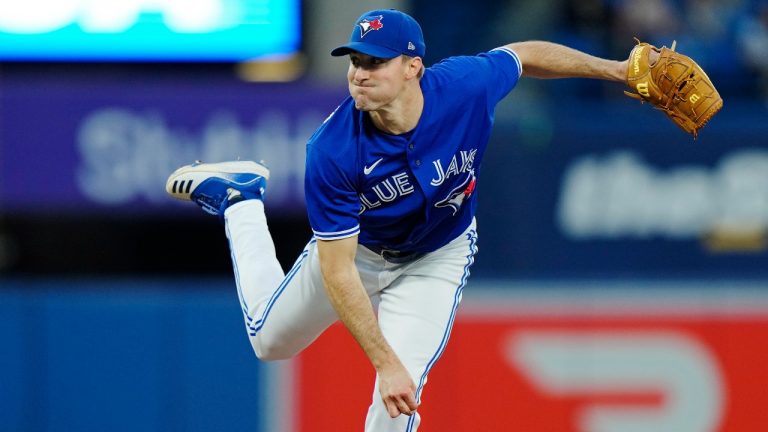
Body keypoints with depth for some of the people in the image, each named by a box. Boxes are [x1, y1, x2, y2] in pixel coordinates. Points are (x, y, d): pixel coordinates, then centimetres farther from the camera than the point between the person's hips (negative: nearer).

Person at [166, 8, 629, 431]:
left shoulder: (465, 86, -34)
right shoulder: (332, 152, -38)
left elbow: (524, 54, -10)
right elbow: (337, 270, -33)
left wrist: (615, 69, -3)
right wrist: (385, 363, -36)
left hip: (438, 258, 1)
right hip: (356, 249, -1)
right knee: (270, 339, 21)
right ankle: (240, 200, 39)